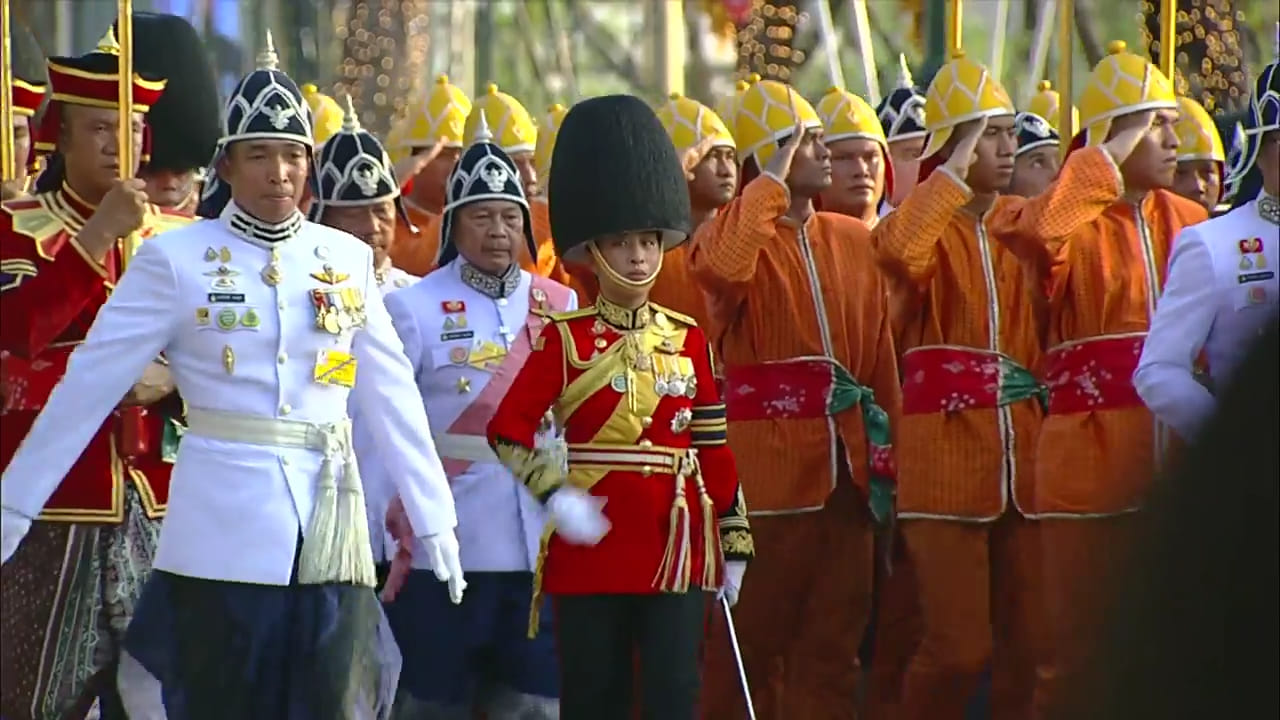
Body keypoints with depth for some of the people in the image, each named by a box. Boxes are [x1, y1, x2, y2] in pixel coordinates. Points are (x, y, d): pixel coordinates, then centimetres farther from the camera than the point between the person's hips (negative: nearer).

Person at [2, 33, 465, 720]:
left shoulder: (347, 259, 8)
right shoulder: (175, 261, -2)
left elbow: (392, 395, 12)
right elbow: (87, 385, -2)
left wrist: (434, 519, 11)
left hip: (329, 539, 3)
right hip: (219, 536, -3)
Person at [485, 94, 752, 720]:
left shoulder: (688, 341, 9)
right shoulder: (565, 340, 0)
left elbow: (713, 446, 11)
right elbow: (508, 429, -4)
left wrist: (734, 540, 10)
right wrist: (556, 494, -18)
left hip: (677, 544, 2)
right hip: (591, 546, -2)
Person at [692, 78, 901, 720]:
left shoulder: (855, 242, 12)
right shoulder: (735, 232, -2)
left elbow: (882, 355, 12)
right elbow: (720, 268, -29)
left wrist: (890, 456, 4)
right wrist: (773, 183, -19)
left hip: (848, 472, 5)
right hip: (766, 469, -5)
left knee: (835, 642, 8)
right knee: (752, 641, -1)